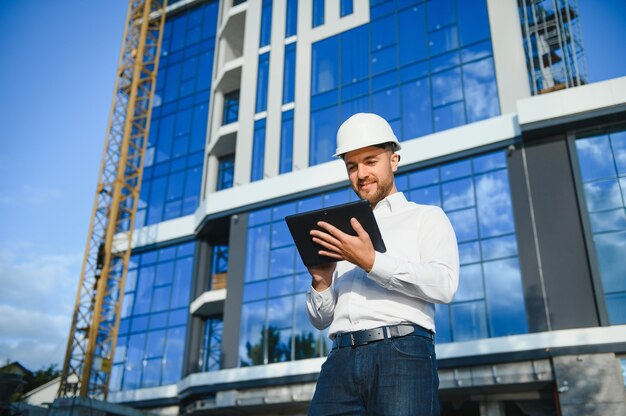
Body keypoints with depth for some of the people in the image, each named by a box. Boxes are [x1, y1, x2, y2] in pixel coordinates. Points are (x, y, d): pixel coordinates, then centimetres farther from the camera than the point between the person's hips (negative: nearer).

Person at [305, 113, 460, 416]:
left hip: (402, 353, -3)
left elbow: (444, 285, -6)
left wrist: (371, 261, -12)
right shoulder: (343, 234, 26)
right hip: (341, 360, 4)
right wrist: (321, 283, 2)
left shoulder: (426, 217, 14)